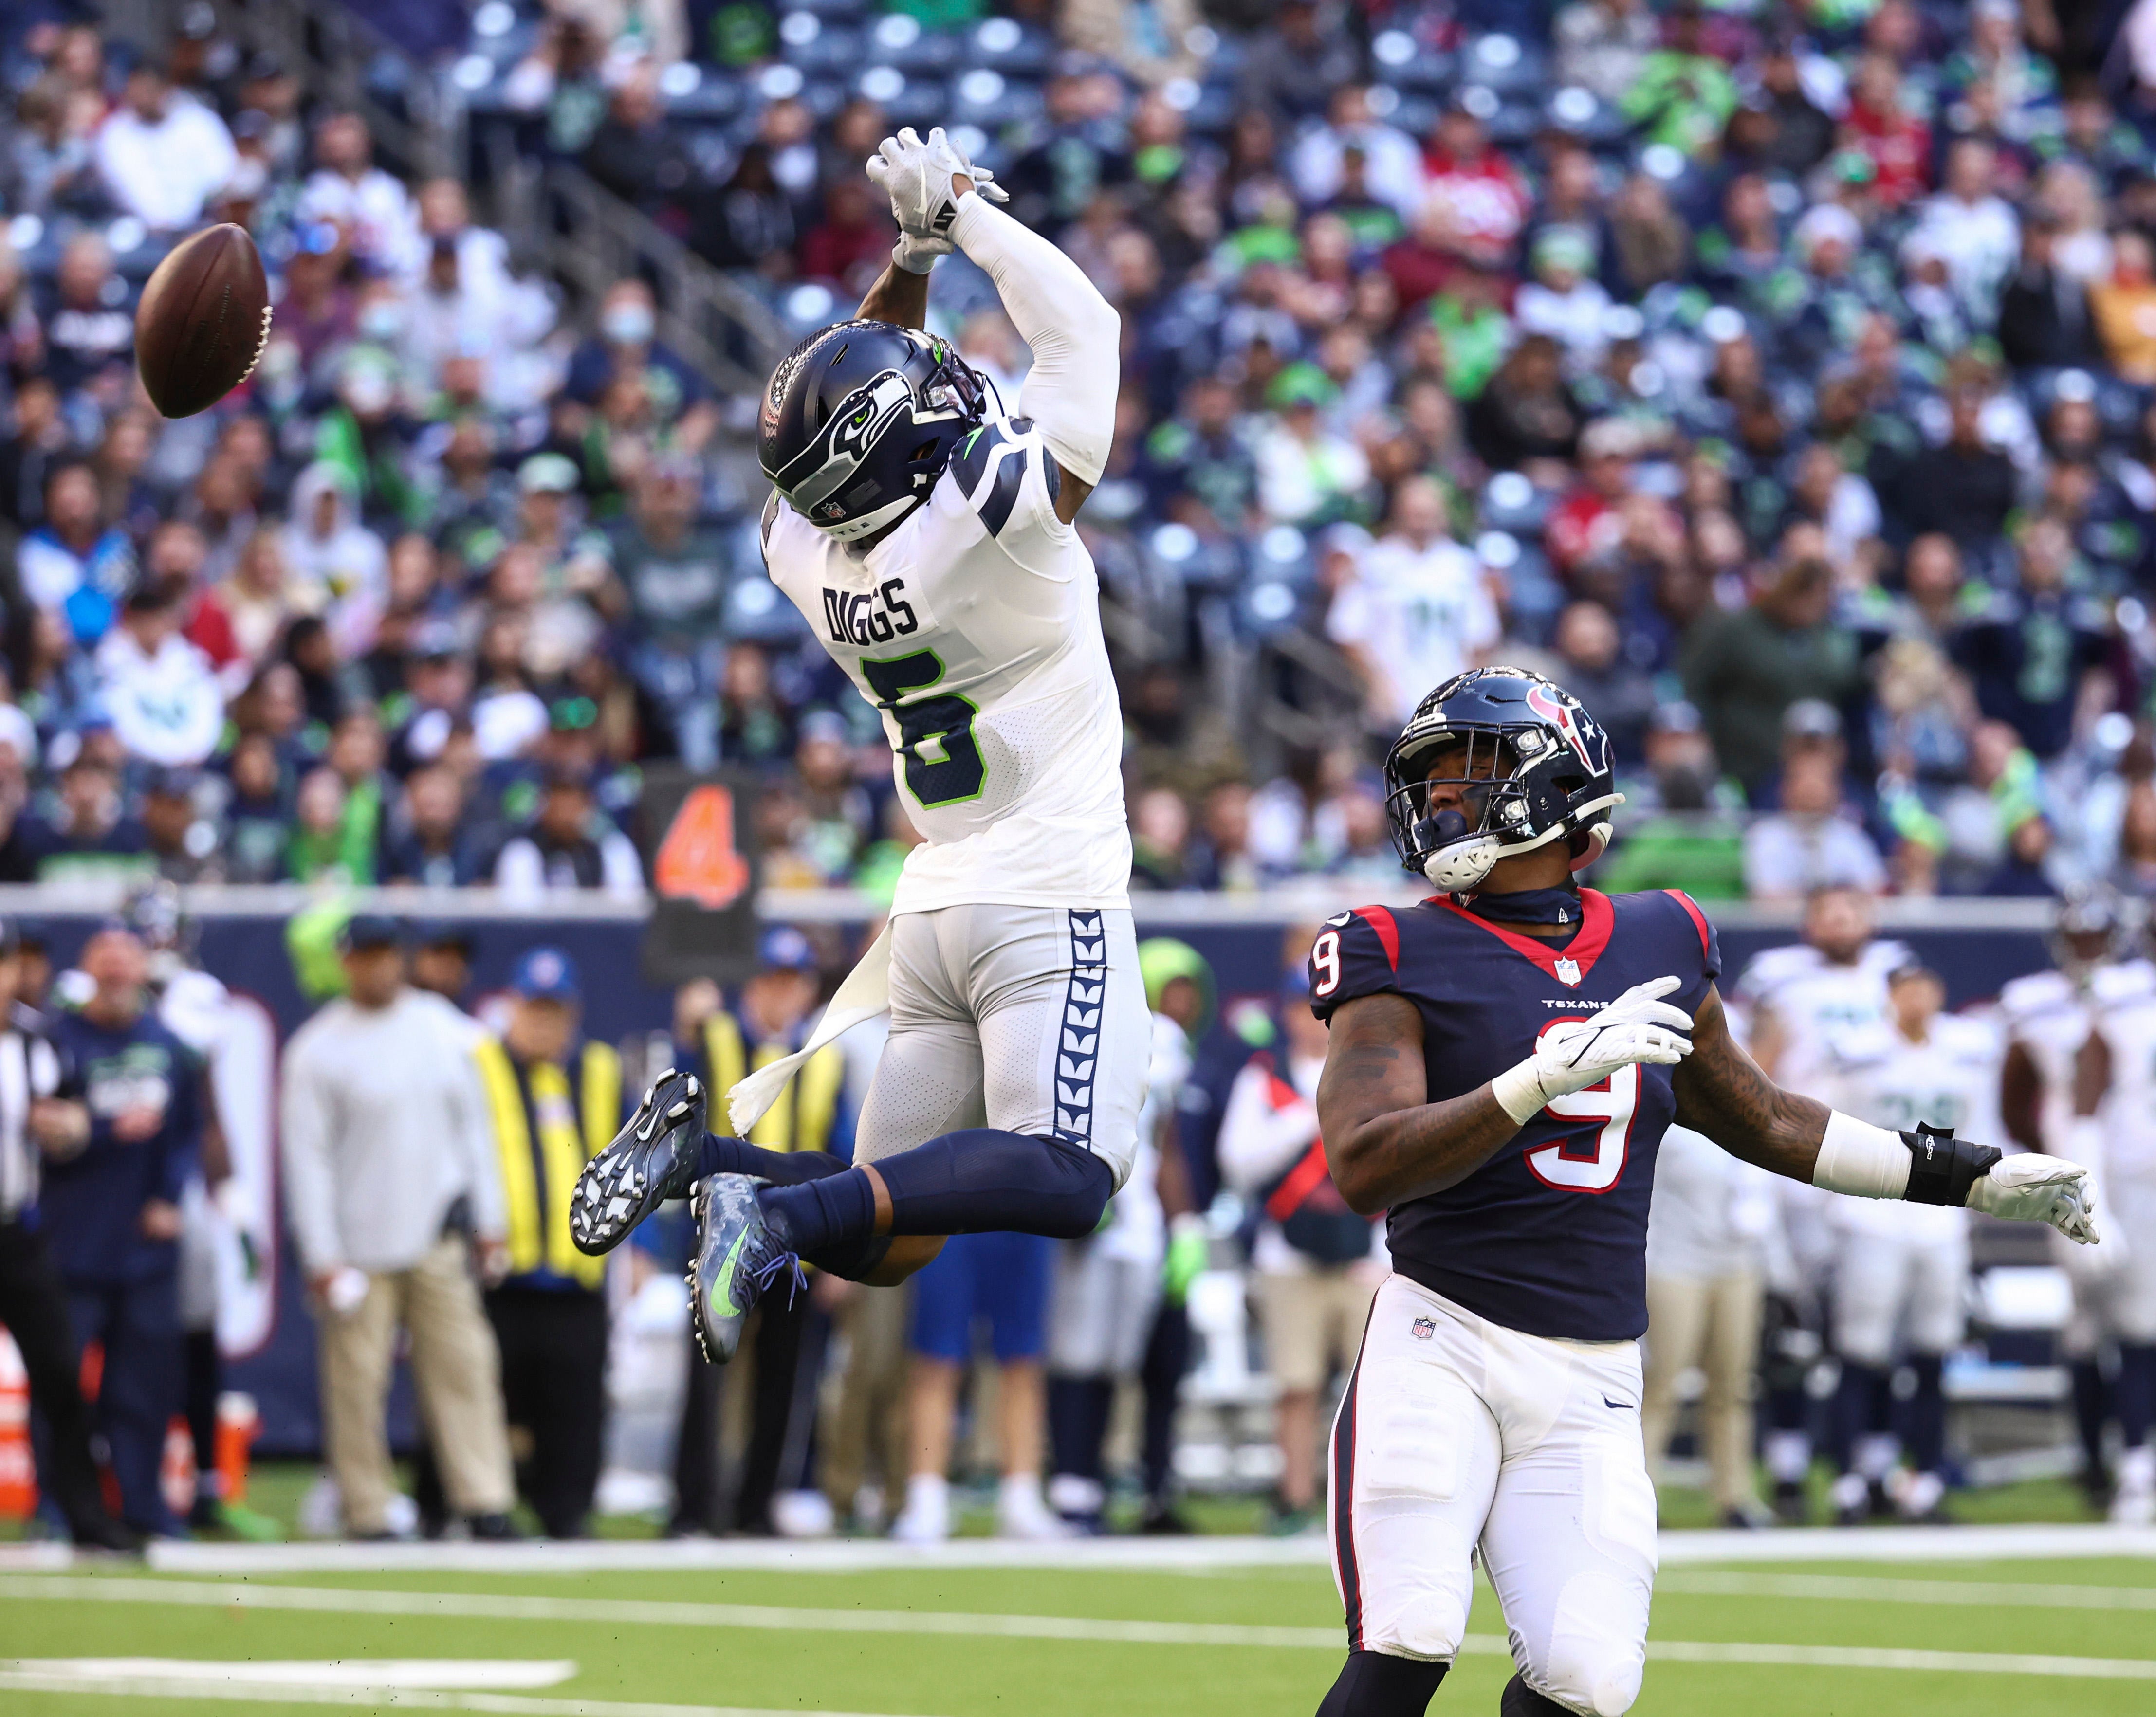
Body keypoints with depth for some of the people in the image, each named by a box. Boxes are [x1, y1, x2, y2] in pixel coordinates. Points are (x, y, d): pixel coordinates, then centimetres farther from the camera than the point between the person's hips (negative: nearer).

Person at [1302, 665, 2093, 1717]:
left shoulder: (1659, 948, 12)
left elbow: (1764, 1121, 27)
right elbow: (1364, 1172, -15)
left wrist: (1969, 1178, 28)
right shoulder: (1404, 958, -1)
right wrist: (1553, 1075, -26)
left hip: (1588, 1391, 4)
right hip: (1440, 1348, -3)